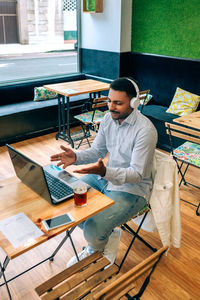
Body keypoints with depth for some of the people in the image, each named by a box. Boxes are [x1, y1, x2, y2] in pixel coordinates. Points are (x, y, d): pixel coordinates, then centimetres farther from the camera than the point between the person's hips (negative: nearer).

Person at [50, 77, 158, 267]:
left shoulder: (145, 130, -24)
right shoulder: (109, 118, -2)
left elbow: (137, 174, -24)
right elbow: (97, 151, 7)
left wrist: (104, 171, -41)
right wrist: (76, 157, -14)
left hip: (132, 189, -7)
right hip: (106, 176, 8)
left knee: (92, 233, -22)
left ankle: (95, 248, 19)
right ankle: (101, 240, 14)